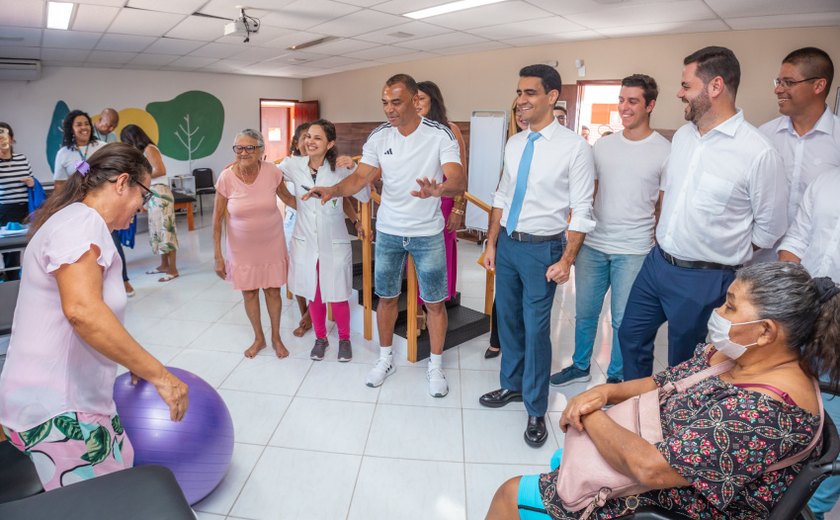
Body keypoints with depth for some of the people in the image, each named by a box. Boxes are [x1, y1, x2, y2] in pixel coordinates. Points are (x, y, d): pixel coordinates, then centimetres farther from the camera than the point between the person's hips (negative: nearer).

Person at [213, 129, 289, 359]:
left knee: (273, 290, 10)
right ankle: (259, 338, 33)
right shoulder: (226, 177, -15)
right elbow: (218, 219, -8)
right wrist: (218, 256, -7)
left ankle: (276, 337, 31)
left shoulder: (272, 172, -15)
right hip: (242, 247, 0)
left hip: (271, 243, 0)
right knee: (249, 292, 12)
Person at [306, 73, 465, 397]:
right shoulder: (378, 137, -3)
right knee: (387, 297, 14)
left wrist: (437, 190, -47)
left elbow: (458, 182, -24)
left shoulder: (440, 135, -13)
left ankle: (436, 366, 27)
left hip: (427, 233, -3)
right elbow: (361, 178, -6)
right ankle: (385, 359, 34)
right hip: (388, 232, 3)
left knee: (434, 302, 7)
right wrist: (333, 190, -28)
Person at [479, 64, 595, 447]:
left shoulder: (574, 147, -12)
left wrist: (566, 260, -15)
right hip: (507, 242, 6)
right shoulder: (514, 144, 6)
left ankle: (536, 410, 22)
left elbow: (581, 210, -11)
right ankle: (512, 385, 39)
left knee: (536, 329, 1)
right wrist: (491, 243, 9)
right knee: (507, 320, 17)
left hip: (541, 247, -6)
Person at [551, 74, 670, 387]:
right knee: (584, 312, 15)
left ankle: (616, 377, 29)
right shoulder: (602, 146, 6)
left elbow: (665, 207, -1)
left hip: (633, 251, -3)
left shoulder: (664, 151, -4)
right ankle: (580, 367, 35)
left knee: (623, 320, 8)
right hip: (592, 245, 4)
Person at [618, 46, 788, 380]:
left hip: (705, 280, -6)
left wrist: (724, 254, 2)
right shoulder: (683, 135, 4)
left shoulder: (759, 153, -17)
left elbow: (770, 229, -7)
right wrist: (664, 244, 14)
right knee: (631, 337, 18)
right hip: (656, 263, 7)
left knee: (683, 364, 12)